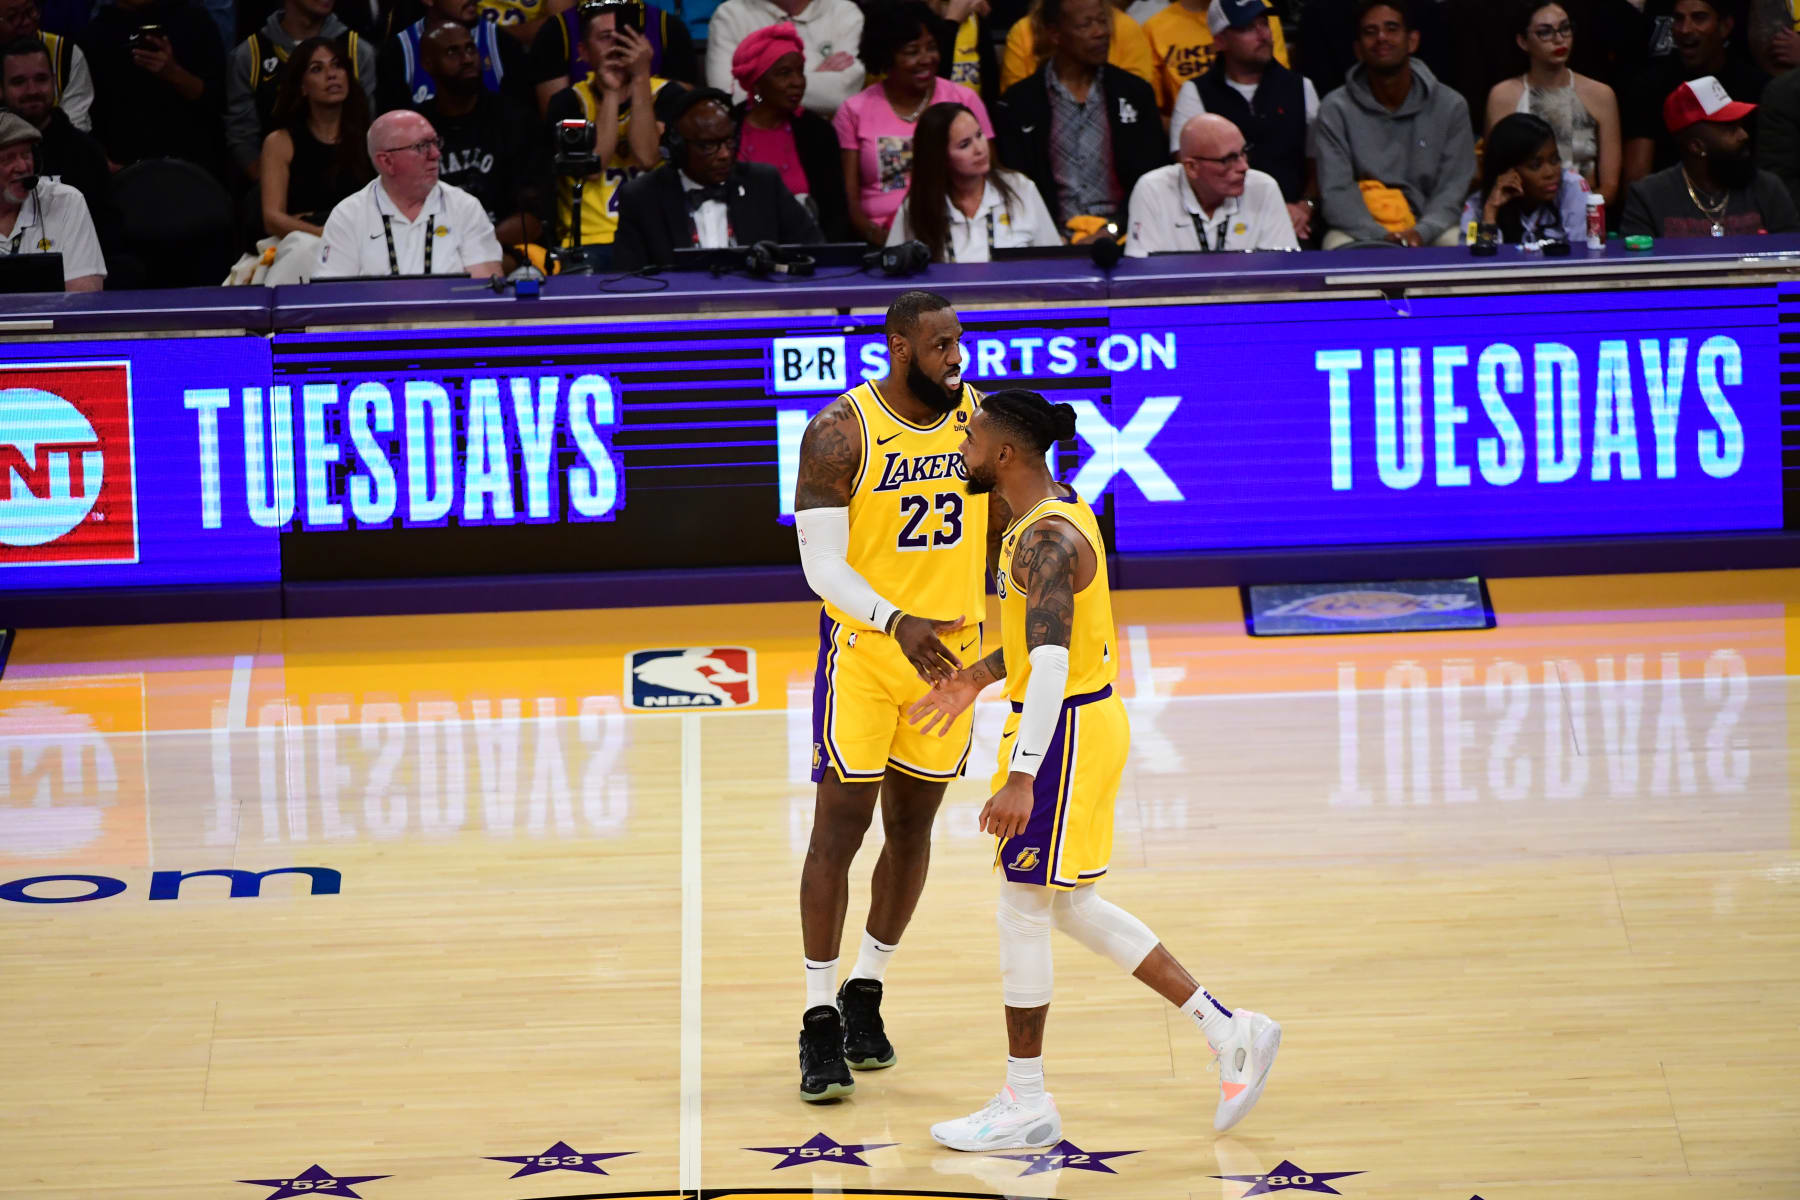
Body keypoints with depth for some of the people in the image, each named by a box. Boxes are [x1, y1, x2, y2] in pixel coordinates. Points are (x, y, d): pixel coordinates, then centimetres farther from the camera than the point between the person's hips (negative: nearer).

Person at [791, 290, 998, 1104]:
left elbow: (1006, 525, 12)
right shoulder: (840, 434, -15)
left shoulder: (979, 417, -1)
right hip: (863, 650, -5)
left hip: (950, 650, 5)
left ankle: (866, 992, 29)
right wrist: (898, 624, -34)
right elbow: (822, 565, -19)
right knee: (839, 827, -5)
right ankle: (820, 1021, 2)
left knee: (912, 825, 12)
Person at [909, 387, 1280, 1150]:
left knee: (1022, 910, 0)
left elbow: (1051, 662, -31)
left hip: (1066, 731, -10)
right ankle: (1227, 1030, 18)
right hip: (1083, 719, 10)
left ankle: (1025, 1107, 10)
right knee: (1069, 907, 17)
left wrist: (1020, 778, -36)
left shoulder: (1044, 540, -23)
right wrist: (976, 679, 26)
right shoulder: (1058, 513, 9)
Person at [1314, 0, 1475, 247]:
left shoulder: (1450, 106, 3)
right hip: (1361, 231, -1)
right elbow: (1336, 192, -8)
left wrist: (1421, 232, -22)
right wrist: (1382, 238, -25)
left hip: (1427, 229, 1)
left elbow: (1453, 187, -2)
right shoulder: (1336, 109, -1)